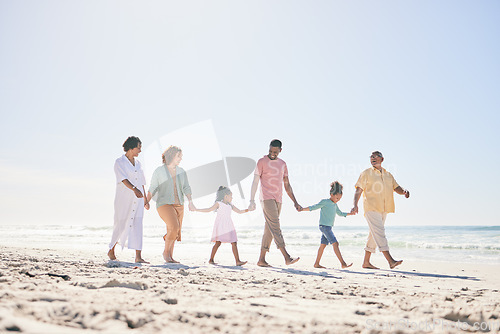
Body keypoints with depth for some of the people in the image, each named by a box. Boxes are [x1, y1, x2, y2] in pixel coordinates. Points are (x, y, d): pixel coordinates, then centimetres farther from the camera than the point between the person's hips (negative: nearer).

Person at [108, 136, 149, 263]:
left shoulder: (137, 163, 15)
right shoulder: (119, 162, -3)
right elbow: (123, 179, -19)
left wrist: (145, 200, 19)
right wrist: (134, 189, -35)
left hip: (137, 199, 5)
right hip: (124, 198, -4)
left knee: (137, 225, -6)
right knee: (121, 225, 3)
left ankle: (138, 257, -9)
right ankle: (111, 250, 26)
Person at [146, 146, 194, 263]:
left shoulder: (181, 172, 7)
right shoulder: (159, 171, -5)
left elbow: (186, 188, 3)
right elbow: (152, 189, -4)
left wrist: (190, 202, -12)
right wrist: (146, 203, -14)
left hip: (178, 205, 6)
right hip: (164, 204, -5)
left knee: (174, 231, 7)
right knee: (174, 227, -22)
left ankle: (170, 256, 20)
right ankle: (166, 252, -2)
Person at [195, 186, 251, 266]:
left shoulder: (230, 205, 17)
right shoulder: (218, 204, 1)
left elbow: (239, 211, 20)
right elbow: (209, 209, -1)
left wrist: (247, 210, 6)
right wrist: (197, 210, -5)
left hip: (228, 226, 6)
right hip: (220, 227, -5)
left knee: (234, 243, -4)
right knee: (218, 243, -7)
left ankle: (238, 261, -6)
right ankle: (211, 259, 7)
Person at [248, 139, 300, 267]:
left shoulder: (282, 164, 16)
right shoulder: (262, 162, 0)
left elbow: (287, 185, 18)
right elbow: (255, 181, -3)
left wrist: (295, 202, 12)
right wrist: (252, 201, -10)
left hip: (278, 200, 6)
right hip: (266, 198, -6)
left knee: (269, 230, 5)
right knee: (275, 226, -15)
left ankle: (261, 259, 10)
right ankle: (287, 257, -24)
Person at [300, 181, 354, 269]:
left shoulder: (334, 205, 16)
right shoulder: (324, 202, -7)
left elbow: (340, 214, 27)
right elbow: (313, 207, -9)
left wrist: (349, 214, 16)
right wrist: (302, 209, -17)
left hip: (328, 227, 9)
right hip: (324, 226, -9)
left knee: (323, 245, 9)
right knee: (335, 243, -14)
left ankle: (317, 263, 14)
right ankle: (343, 263, -17)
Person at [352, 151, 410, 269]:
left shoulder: (388, 175, 19)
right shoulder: (366, 173, 4)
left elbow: (396, 188, 13)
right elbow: (358, 190, -2)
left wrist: (404, 191, -11)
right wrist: (355, 204, -16)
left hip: (383, 210, 6)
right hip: (371, 208, -6)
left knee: (374, 235, 8)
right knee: (379, 232, -15)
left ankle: (366, 262, 16)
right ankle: (390, 261, -22)